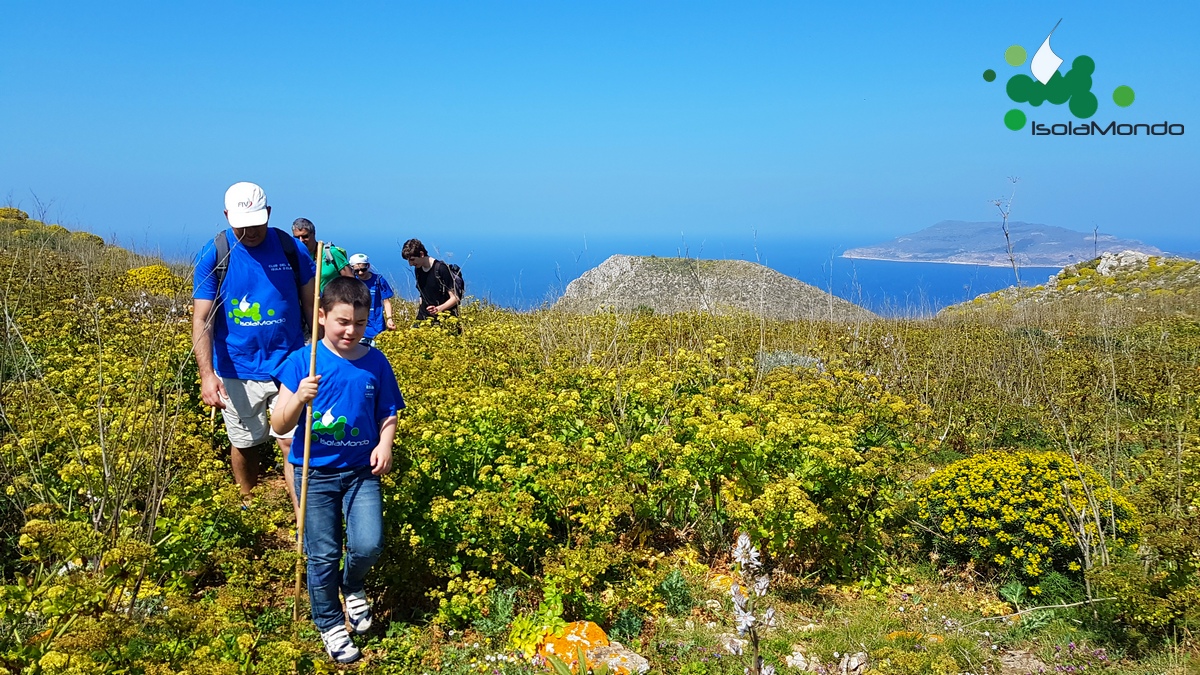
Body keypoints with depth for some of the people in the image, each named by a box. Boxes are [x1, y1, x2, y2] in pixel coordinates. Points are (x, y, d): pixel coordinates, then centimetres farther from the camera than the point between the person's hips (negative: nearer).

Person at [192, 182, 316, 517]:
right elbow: (202, 318, -10)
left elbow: (311, 304, 3)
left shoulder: (289, 247, -3)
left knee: (293, 443, -6)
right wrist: (207, 374, -22)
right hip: (236, 371, 1)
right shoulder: (214, 254, -6)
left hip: (288, 365, 0)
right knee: (244, 444, 16)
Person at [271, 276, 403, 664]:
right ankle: (328, 622, 28)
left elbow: (388, 415, 7)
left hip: (361, 471, 1)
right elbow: (279, 426, -8)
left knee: (368, 546, -10)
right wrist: (299, 398, -28)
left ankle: (352, 587, 26)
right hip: (315, 472, -1)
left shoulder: (375, 363, -4)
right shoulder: (303, 362, -9)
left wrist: (385, 443, -13)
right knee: (323, 555, 3)